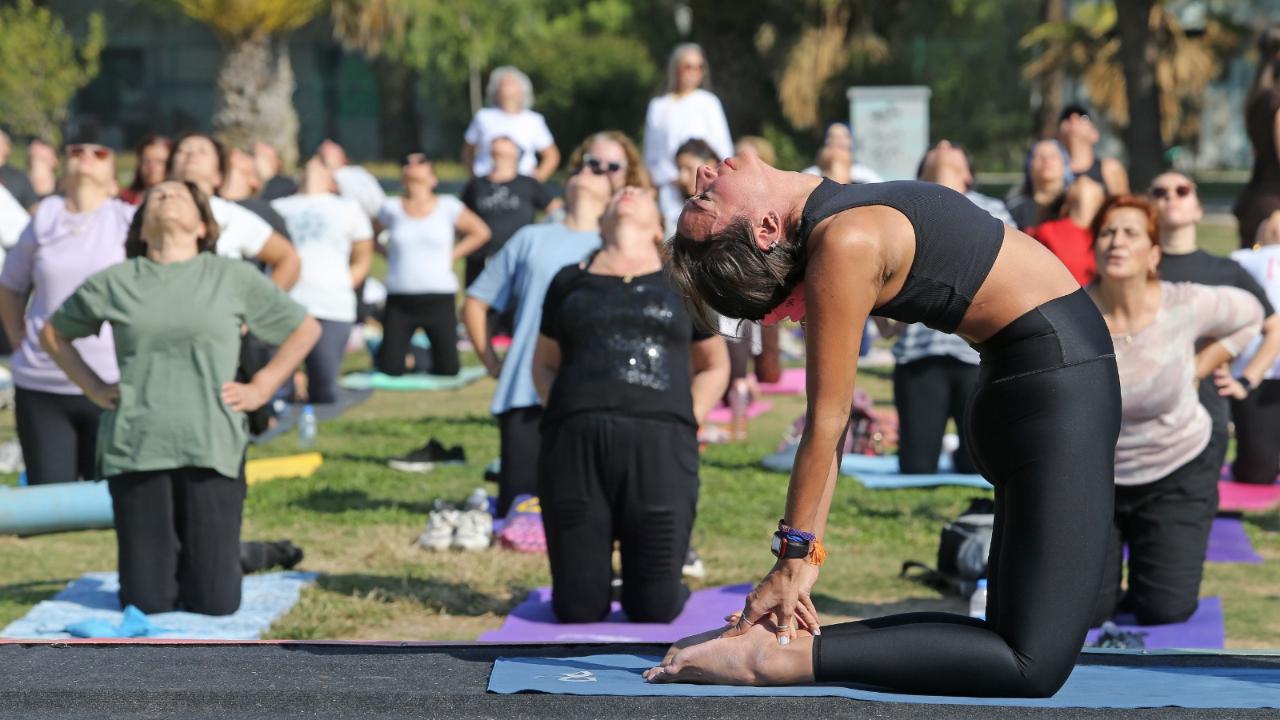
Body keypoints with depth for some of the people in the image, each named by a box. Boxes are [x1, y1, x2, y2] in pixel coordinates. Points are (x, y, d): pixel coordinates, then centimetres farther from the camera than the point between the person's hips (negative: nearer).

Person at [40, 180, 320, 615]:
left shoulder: (234, 278, 6)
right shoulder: (113, 283, 7)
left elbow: (305, 329, 14)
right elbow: (53, 334, 21)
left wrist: (261, 388, 5)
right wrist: (93, 388, 8)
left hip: (212, 448, -1)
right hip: (134, 448, 1)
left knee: (215, 602, -1)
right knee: (146, 602, 1)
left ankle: (209, 557, 32)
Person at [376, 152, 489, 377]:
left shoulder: (447, 207, -2)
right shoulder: (391, 208, 0)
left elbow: (481, 232, 7)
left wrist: (452, 255, 0)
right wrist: (390, 254, 2)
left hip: (440, 298, 0)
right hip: (399, 299, 0)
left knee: (448, 369, -1)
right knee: (390, 369, -4)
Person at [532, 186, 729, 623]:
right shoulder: (570, 282, 18)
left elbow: (714, 366, 22)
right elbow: (545, 363, 23)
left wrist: (688, 421, 5)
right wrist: (559, 411, 3)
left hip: (660, 443, 0)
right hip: (575, 441, 0)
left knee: (655, 609, -5)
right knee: (579, 609, -3)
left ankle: (641, 587, 29)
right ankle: (595, 580, 30)